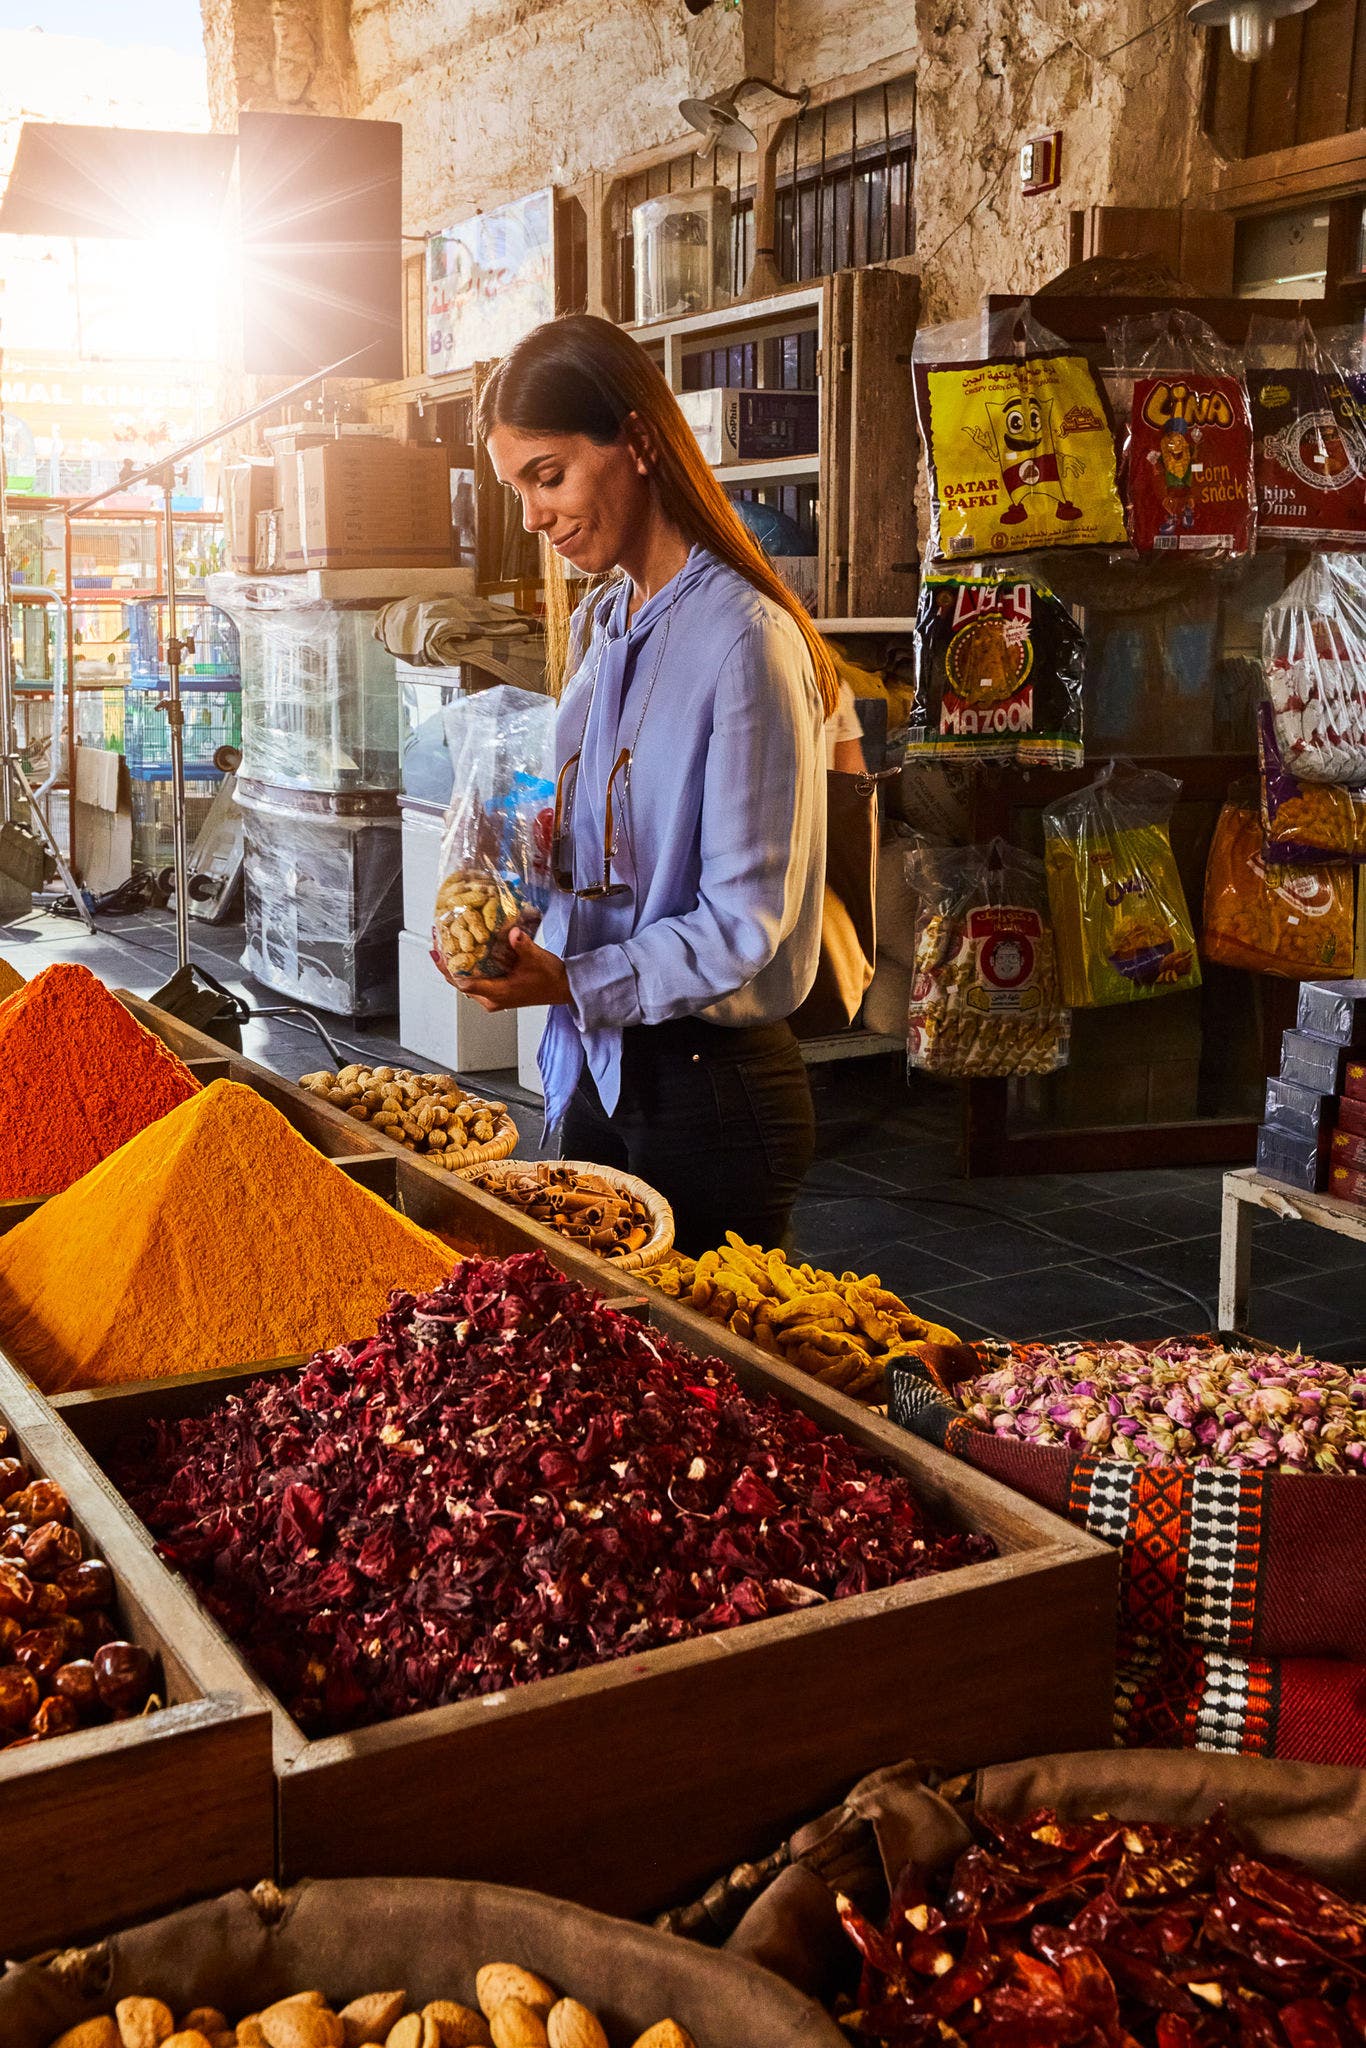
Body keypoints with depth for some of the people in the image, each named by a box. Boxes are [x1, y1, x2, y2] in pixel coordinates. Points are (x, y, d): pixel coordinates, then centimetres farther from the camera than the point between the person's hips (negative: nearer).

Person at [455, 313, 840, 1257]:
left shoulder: (744, 638, -17)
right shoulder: (598, 624, 10)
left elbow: (747, 920, -18)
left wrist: (577, 985, -22)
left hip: (711, 1087, -8)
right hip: (597, 1067, 8)